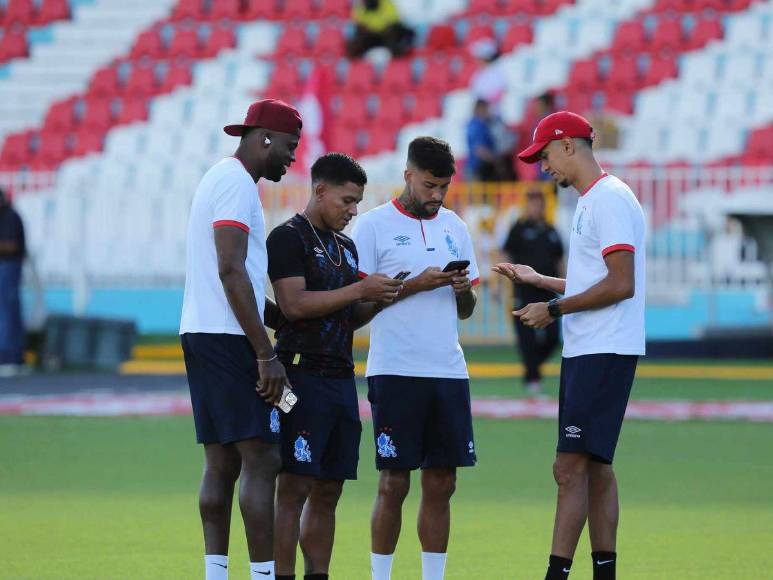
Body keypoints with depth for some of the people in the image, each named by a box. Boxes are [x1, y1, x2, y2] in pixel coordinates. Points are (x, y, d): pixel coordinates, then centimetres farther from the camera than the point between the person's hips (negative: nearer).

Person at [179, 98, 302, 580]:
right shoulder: (237, 184, -11)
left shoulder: (221, 179, 20)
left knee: (222, 463, 9)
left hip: (200, 336, 10)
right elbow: (231, 271, -20)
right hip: (228, 339, -10)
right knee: (261, 460, -11)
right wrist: (266, 355, -20)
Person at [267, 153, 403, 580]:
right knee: (294, 488, -10)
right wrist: (359, 290, -14)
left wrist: (378, 302, 5)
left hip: (340, 377, 8)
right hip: (303, 373, -8)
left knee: (328, 490, 7)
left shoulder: (345, 246, 20)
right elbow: (294, 305, -16)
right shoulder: (289, 238, -5)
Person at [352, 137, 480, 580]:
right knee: (394, 484, -3)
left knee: (441, 484, 4)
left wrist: (463, 289, -5)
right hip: (395, 372, -5)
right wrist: (416, 284, -15)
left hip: (449, 371, 5)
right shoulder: (375, 225, -1)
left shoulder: (455, 227, 15)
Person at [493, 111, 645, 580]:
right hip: (585, 352, 11)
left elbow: (621, 284, -21)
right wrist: (538, 280, 24)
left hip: (605, 354, -11)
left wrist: (554, 309, -16)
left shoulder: (609, 199, -14)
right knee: (594, 466, 10)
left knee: (571, 467, -13)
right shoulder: (590, 203, 19)